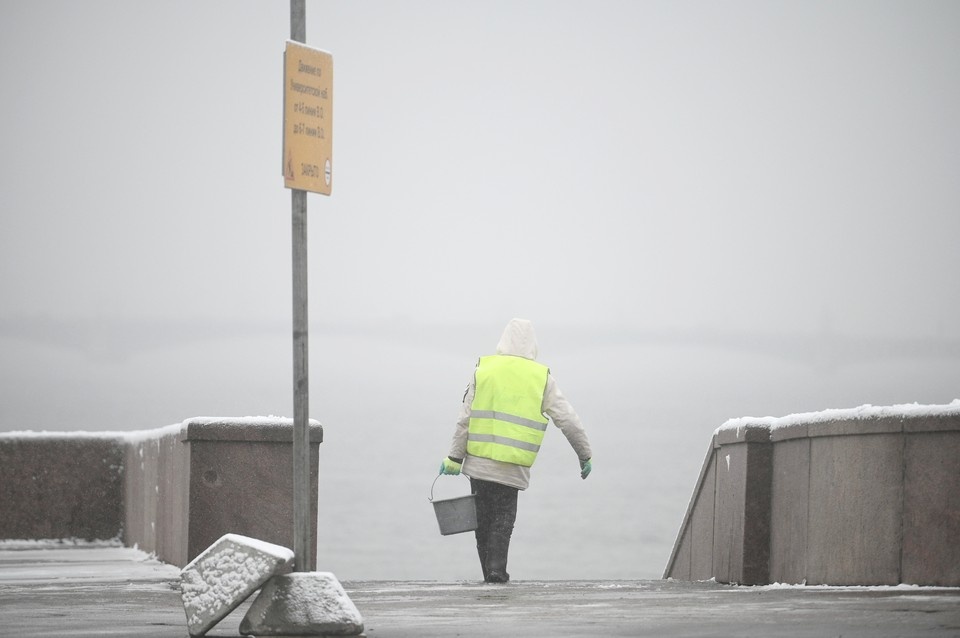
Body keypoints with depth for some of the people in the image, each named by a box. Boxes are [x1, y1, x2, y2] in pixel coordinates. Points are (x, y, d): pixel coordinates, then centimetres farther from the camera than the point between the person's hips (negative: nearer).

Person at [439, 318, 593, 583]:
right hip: (513, 468, -1)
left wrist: (454, 457, 6)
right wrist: (585, 455, 13)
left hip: (479, 460, 1)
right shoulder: (542, 377, 2)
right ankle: (497, 570, -9)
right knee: (503, 518, 5)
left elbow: (465, 419, 1)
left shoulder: (483, 370, 4)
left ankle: (489, 572, 11)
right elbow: (569, 420, 3)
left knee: (483, 519, 11)